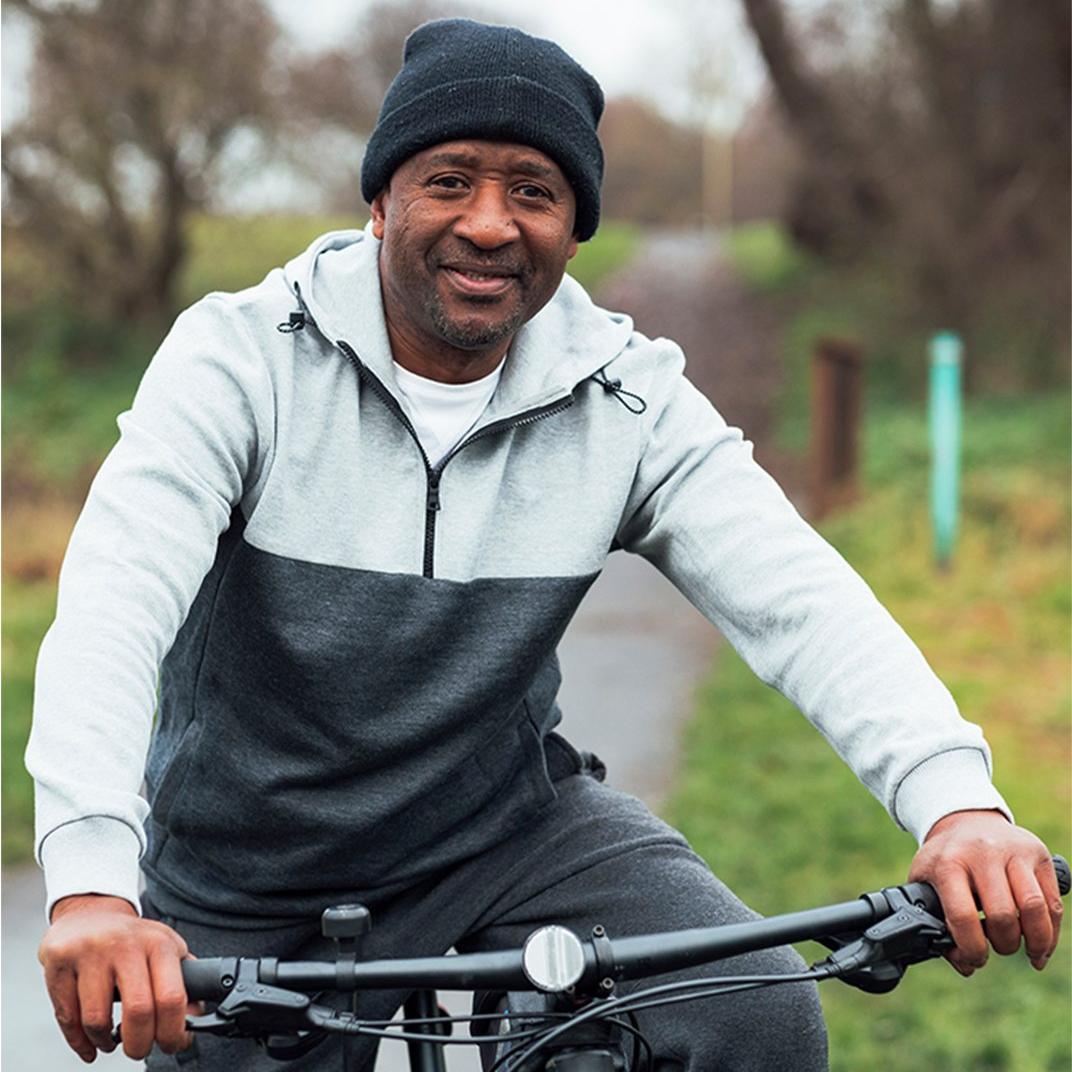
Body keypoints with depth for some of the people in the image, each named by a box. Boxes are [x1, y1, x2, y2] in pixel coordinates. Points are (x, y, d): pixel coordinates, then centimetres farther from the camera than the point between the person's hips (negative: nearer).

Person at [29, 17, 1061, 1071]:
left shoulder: (629, 399, -9)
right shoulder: (244, 354, -17)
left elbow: (797, 596, -21)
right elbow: (113, 602, -30)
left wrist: (957, 800, -40)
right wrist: (92, 889, -48)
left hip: (510, 824, 1)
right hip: (253, 881, -1)